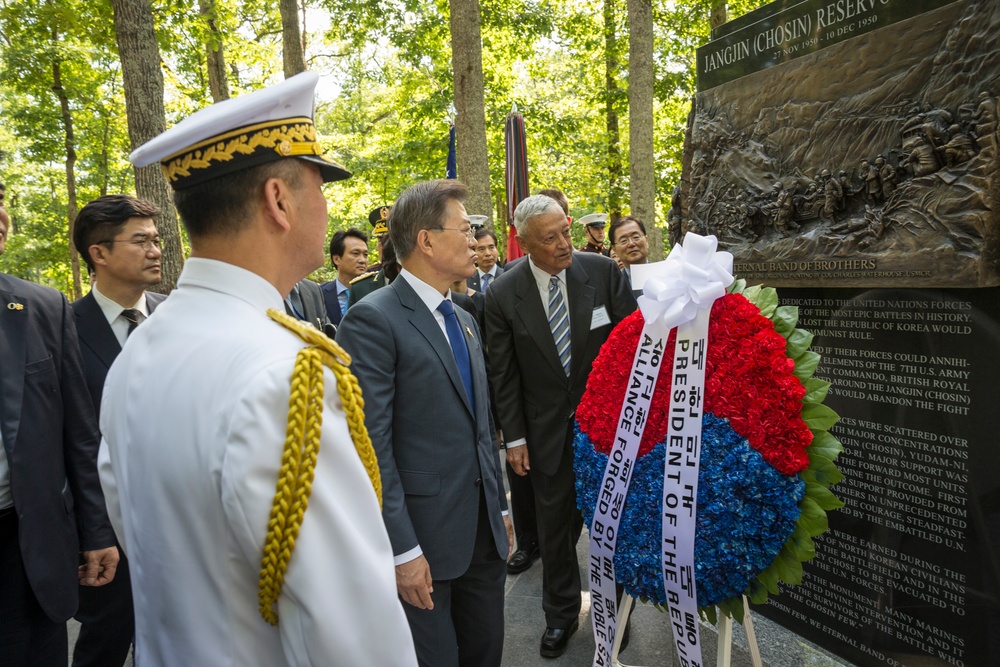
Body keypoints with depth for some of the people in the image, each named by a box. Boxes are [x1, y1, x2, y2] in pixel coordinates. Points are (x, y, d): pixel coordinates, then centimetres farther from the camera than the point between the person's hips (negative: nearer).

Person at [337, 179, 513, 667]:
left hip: (484, 532, 8)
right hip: (424, 538, -7)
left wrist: (500, 507, 17)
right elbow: (371, 442, -18)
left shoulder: (464, 321, 12)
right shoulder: (373, 319, -14)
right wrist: (403, 549, -18)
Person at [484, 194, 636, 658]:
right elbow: (504, 374, -4)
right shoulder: (503, 294, -10)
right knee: (555, 521, 14)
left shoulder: (602, 272, -9)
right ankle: (561, 612, 35)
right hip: (548, 429, 0)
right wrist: (514, 436, -4)